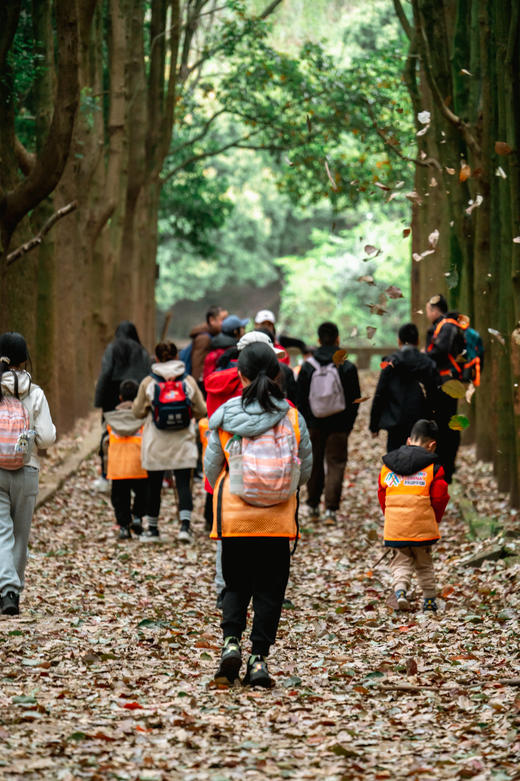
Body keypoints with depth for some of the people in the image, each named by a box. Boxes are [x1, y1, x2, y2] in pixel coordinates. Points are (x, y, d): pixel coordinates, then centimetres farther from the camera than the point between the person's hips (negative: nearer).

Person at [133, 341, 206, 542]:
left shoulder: (148, 383, -7)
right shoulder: (188, 381, -4)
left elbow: (138, 412, 1)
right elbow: (201, 411, 2)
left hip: (156, 445, 0)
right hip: (183, 444, 0)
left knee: (154, 485, 11)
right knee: (183, 484, 2)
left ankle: (152, 528, 22)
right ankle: (185, 524, -16)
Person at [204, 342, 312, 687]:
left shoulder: (224, 417, -5)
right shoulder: (293, 418, -4)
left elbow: (212, 468, 3)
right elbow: (305, 470, 4)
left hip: (234, 517, 0)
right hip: (278, 520, 0)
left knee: (236, 585, 15)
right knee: (269, 589, 8)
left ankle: (231, 640, -6)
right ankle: (259, 659, 3)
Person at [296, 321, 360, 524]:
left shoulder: (307, 367, -2)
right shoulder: (347, 368, -7)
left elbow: (300, 399, 3)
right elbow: (354, 400, -3)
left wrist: (305, 423, 12)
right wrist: (348, 423, 8)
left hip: (314, 425, 2)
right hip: (339, 426, -2)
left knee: (314, 464, 15)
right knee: (336, 464, 2)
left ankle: (313, 507, 22)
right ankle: (330, 509, -8)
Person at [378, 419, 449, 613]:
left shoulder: (387, 466, 6)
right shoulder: (433, 468, -5)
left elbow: (382, 496, 11)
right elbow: (439, 498, -6)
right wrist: (434, 519, 12)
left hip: (395, 528, 2)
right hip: (423, 527, -2)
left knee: (401, 561, 11)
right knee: (424, 563, 14)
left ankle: (400, 589, -14)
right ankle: (429, 599, 16)